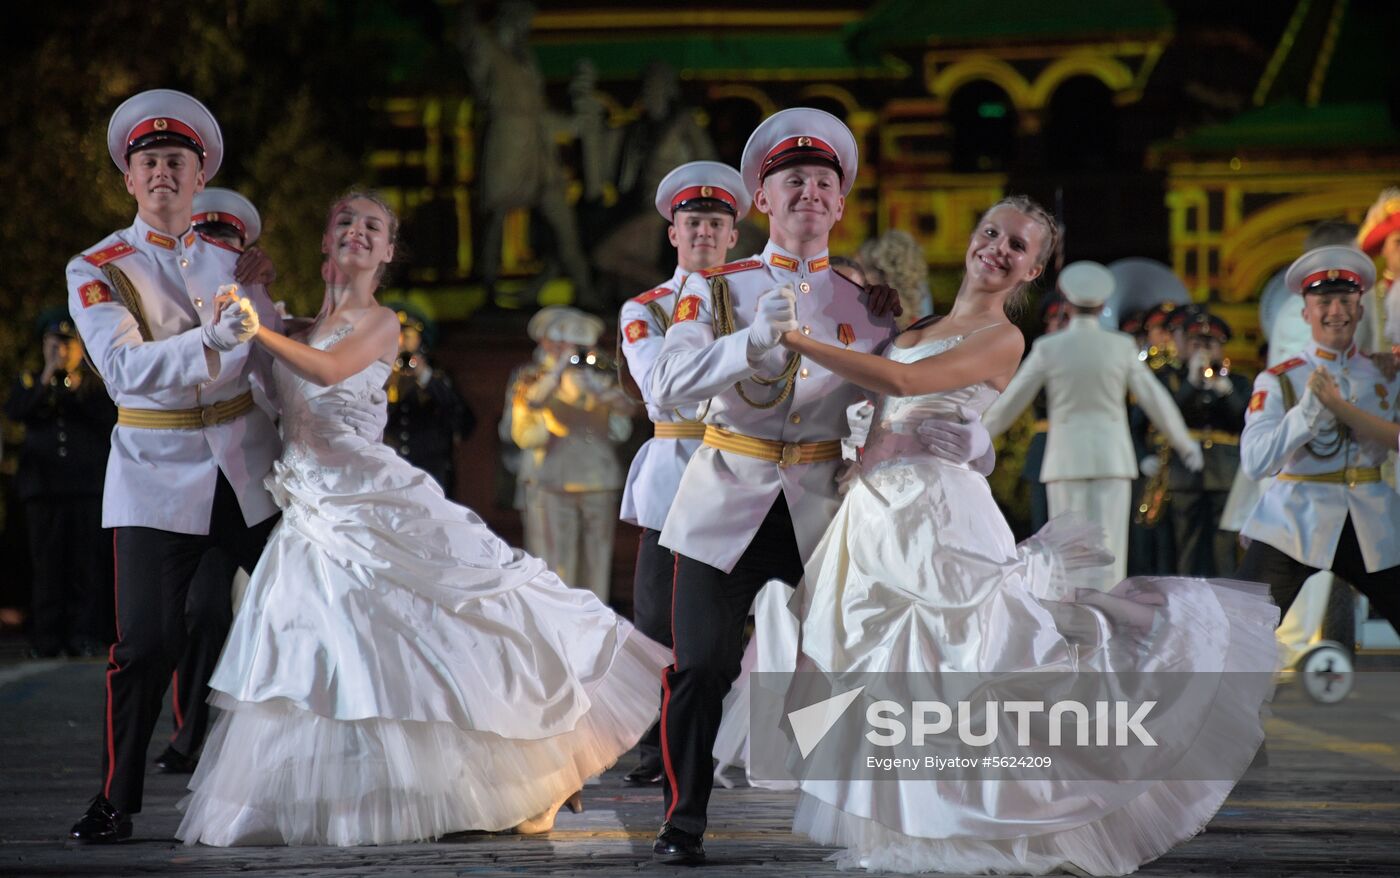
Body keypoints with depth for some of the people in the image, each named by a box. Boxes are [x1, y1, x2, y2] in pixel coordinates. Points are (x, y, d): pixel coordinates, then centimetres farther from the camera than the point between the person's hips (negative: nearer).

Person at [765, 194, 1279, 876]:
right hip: (878, 508, 8)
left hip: (937, 511, -8)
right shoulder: (918, 329, 18)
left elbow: (902, 381, -20)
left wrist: (798, 340, -17)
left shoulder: (1001, 339, -7)